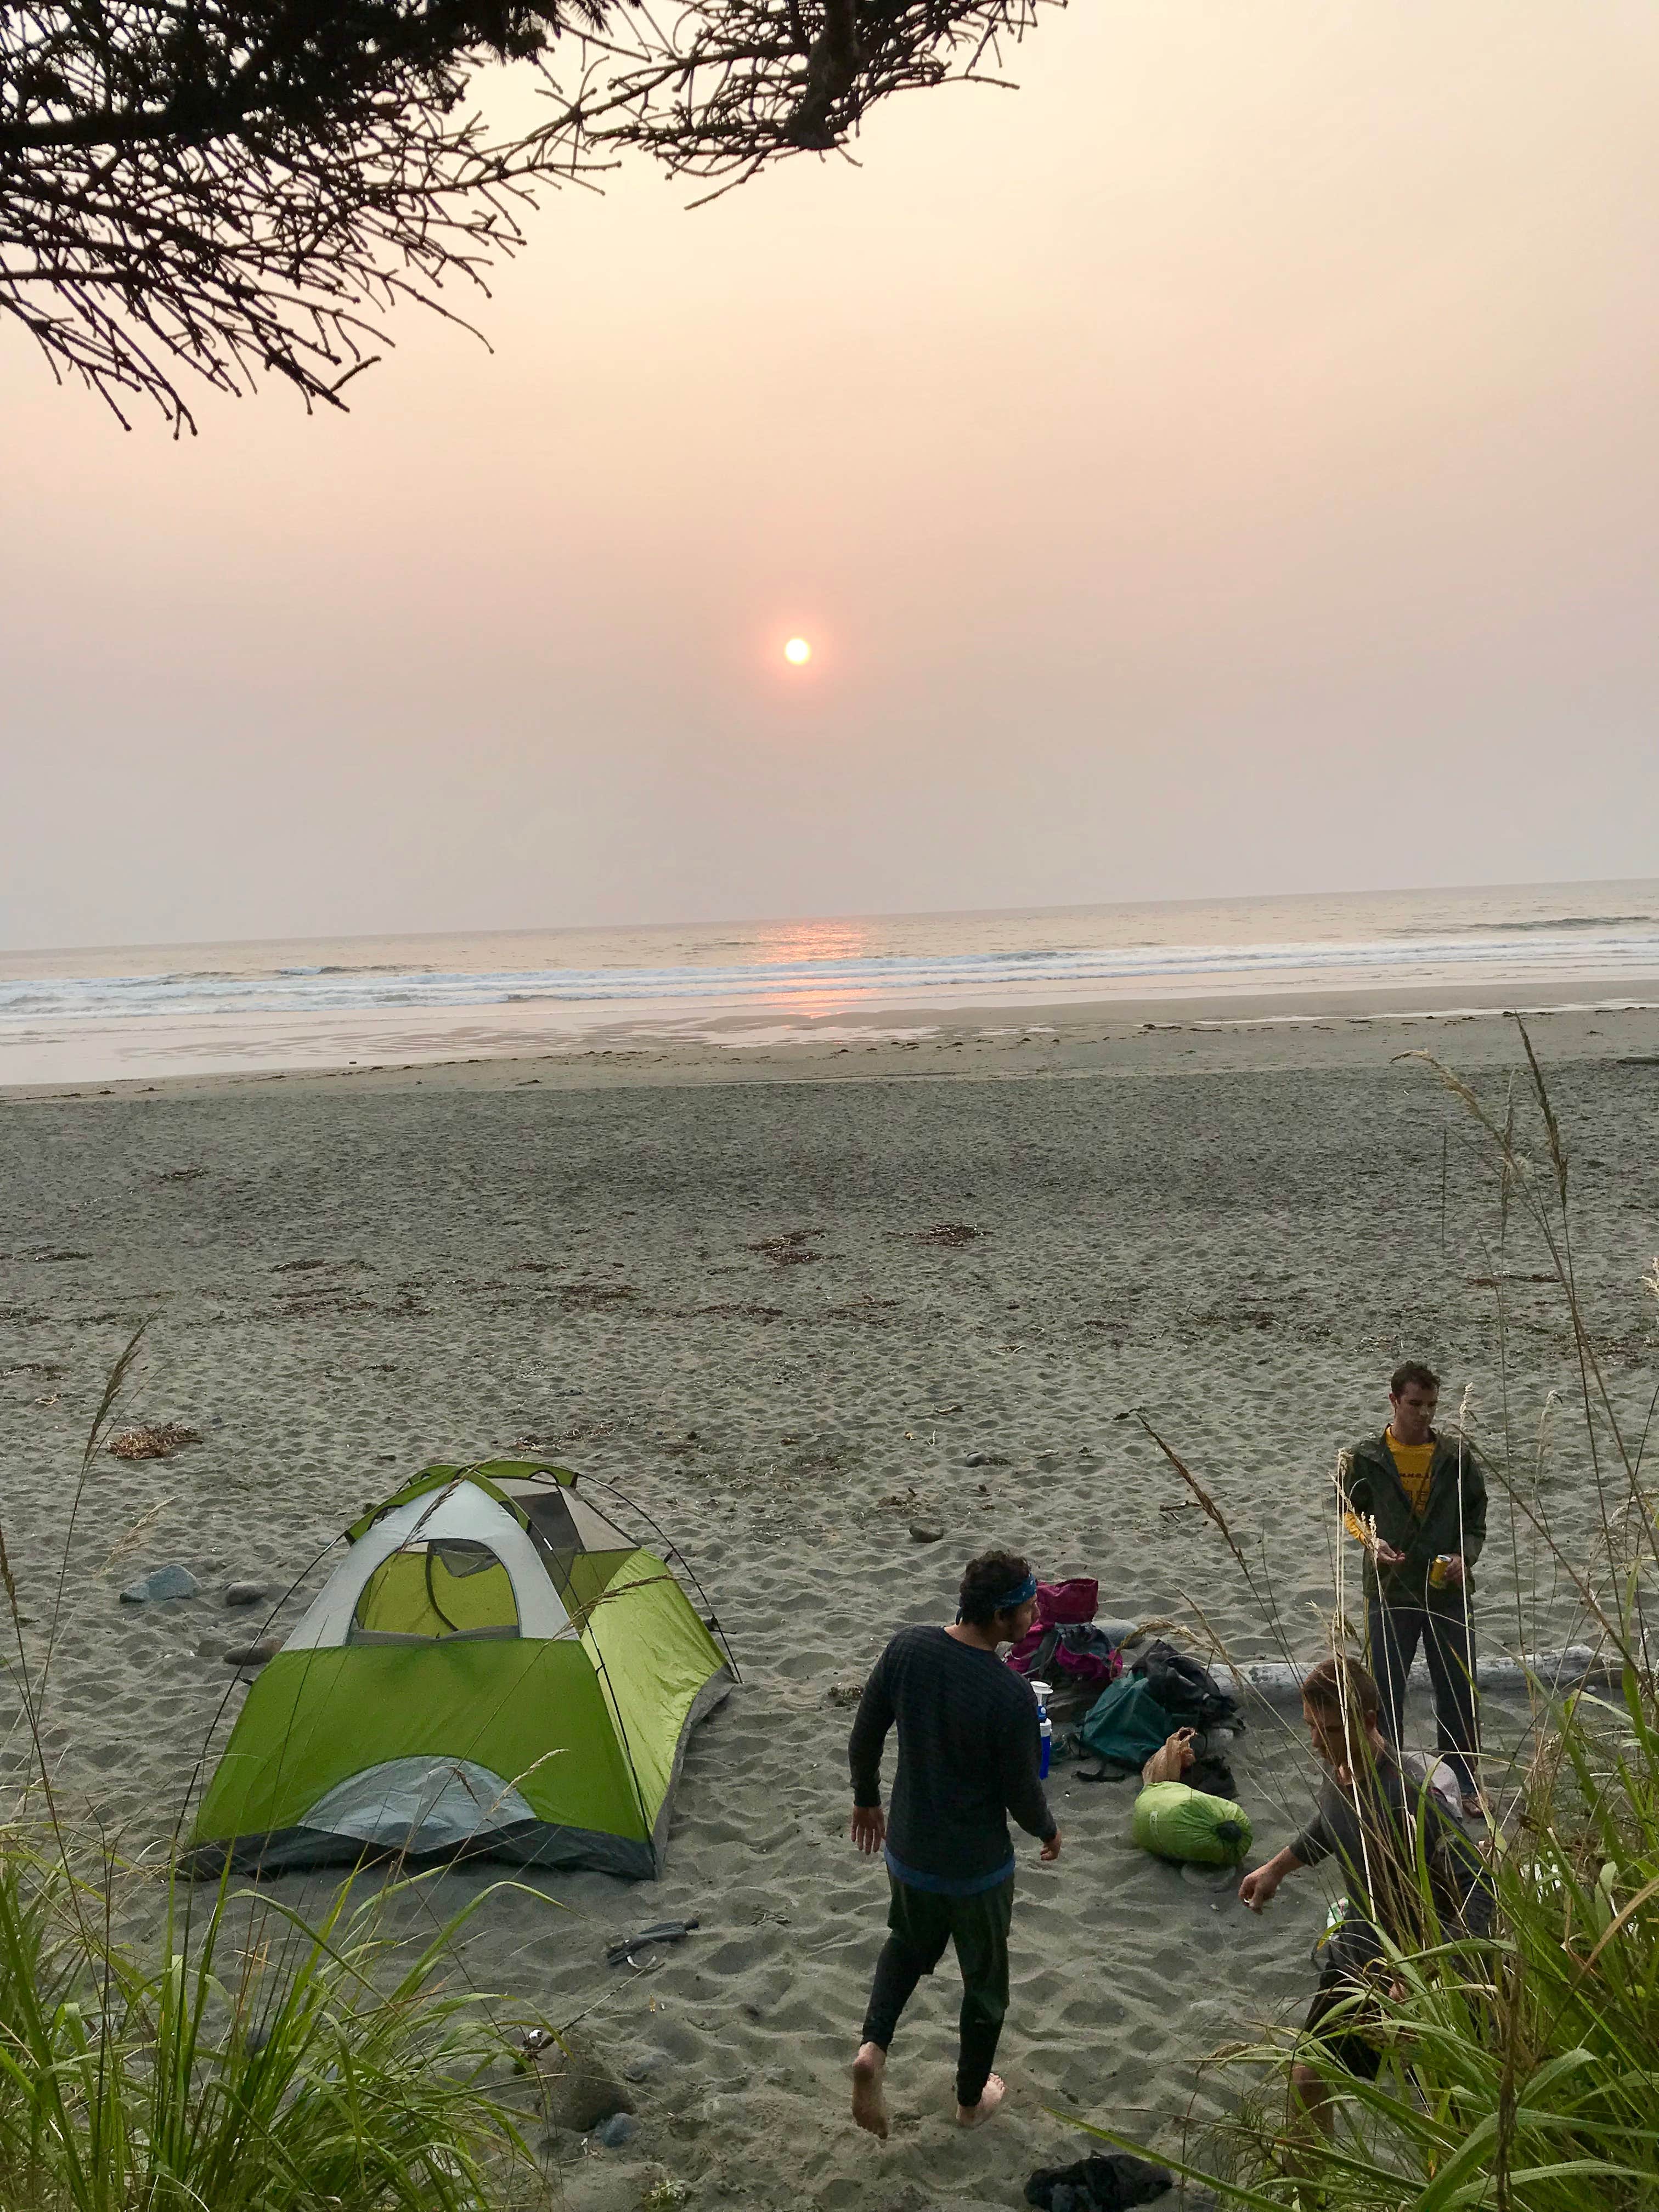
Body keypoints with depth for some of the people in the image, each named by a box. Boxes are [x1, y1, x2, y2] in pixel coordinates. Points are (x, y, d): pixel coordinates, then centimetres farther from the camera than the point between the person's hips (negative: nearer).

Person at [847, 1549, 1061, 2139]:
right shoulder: (1011, 1695, -29)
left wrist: (866, 1799, 15)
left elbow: (864, 1738, -4)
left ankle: (872, 2046, 13)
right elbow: (1023, 1796, -17)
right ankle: (972, 2097, 41)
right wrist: (1048, 1832, 6)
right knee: (985, 1980, 23)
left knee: (907, 1944, 32)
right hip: (978, 1868, -4)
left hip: (907, 1851, 4)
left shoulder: (906, 1649, -16)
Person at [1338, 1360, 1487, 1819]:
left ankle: (1466, 1782, 26)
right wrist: (1372, 1543, -17)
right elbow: (1351, 1515, 2)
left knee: (1458, 1691, 10)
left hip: (1449, 1592, 1)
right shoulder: (1364, 1459, -3)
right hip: (1389, 1592, -1)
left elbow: (1476, 1521, 6)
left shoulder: (1459, 1456, 1)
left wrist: (1465, 1556, -12)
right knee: (1383, 1693, 6)